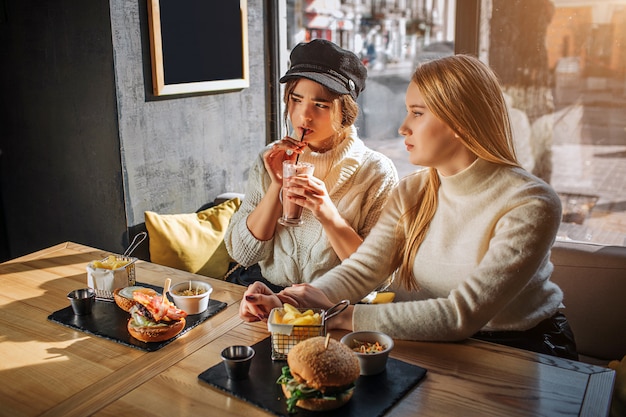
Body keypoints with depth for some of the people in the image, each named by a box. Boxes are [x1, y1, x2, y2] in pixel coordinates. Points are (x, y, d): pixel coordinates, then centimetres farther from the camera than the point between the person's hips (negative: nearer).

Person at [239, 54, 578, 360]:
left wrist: (343, 316, -30)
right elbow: (359, 271, -10)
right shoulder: (412, 193, -2)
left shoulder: (530, 206, -21)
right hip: (433, 342, 5)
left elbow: (461, 315, -27)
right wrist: (285, 302, -28)